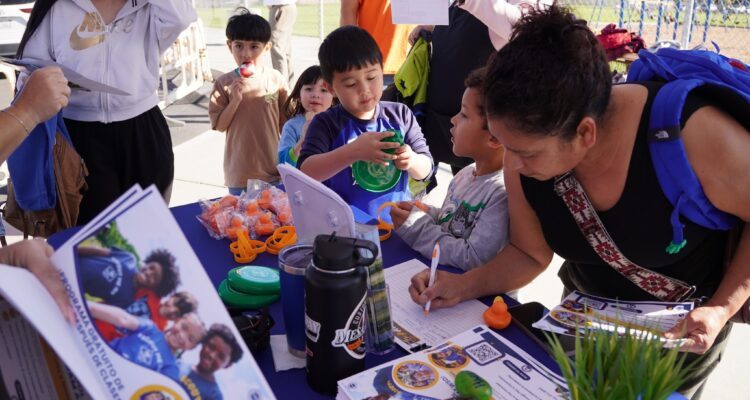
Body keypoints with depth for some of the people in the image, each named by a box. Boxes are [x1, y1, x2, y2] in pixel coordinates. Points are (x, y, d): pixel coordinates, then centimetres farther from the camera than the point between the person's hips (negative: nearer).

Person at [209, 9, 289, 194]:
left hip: (274, 169, 0)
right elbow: (219, 125, -3)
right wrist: (235, 100, -18)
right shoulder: (224, 84, -5)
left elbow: (285, 123, 3)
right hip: (239, 171, 0)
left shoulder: (277, 80, -5)